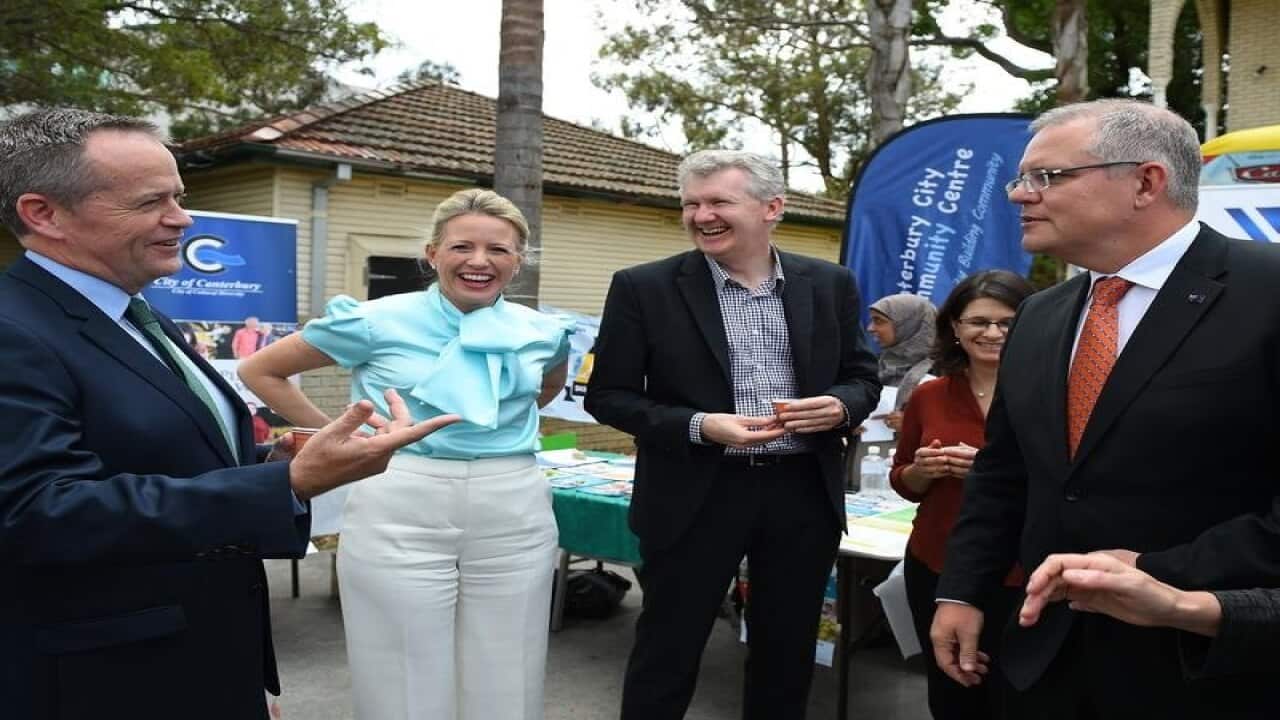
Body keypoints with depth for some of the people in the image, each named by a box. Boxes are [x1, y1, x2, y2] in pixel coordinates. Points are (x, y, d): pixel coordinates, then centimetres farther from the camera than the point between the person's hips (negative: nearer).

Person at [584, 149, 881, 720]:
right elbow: (607, 395, -4)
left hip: (805, 493, 3)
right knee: (666, 651, 8)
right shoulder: (645, 288, -6)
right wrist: (699, 426, -19)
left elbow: (863, 376, 12)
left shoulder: (830, 285, 3)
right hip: (696, 496, -3)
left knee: (787, 653, 16)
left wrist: (840, 407, -12)